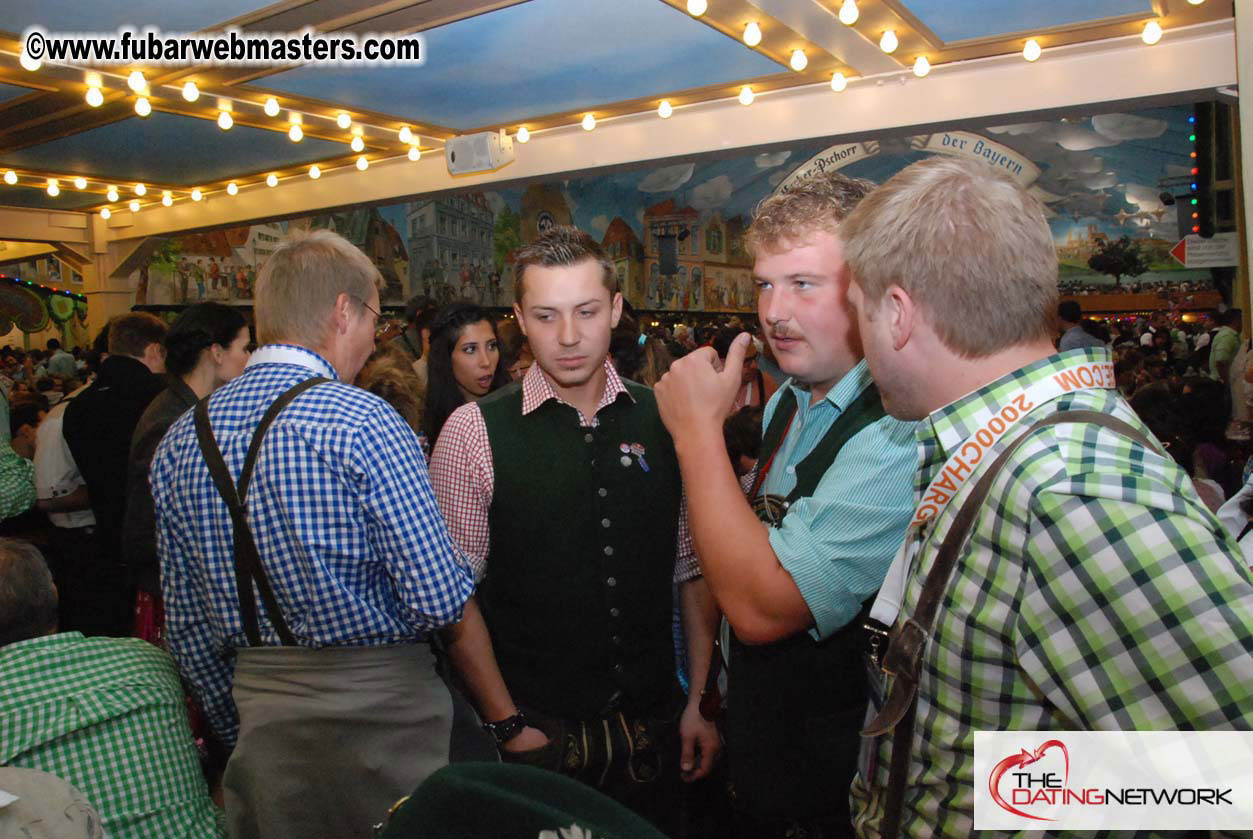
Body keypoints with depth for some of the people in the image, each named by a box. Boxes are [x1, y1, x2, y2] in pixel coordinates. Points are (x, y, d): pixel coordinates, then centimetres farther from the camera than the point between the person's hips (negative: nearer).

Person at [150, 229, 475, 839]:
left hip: (260, 733, 6)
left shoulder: (181, 438, 1)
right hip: (378, 713, -5)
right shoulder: (361, 422, -19)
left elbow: (188, 628, 8)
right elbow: (441, 600, -22)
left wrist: (238, 731, 19)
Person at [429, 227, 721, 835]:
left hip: (652, 724, 3)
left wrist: (701, 700, 1)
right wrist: (507, 724, -10)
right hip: (534, 732, -2)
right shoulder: (474, 432, -9)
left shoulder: (666, 421, -1)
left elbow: (694, 569, 3)